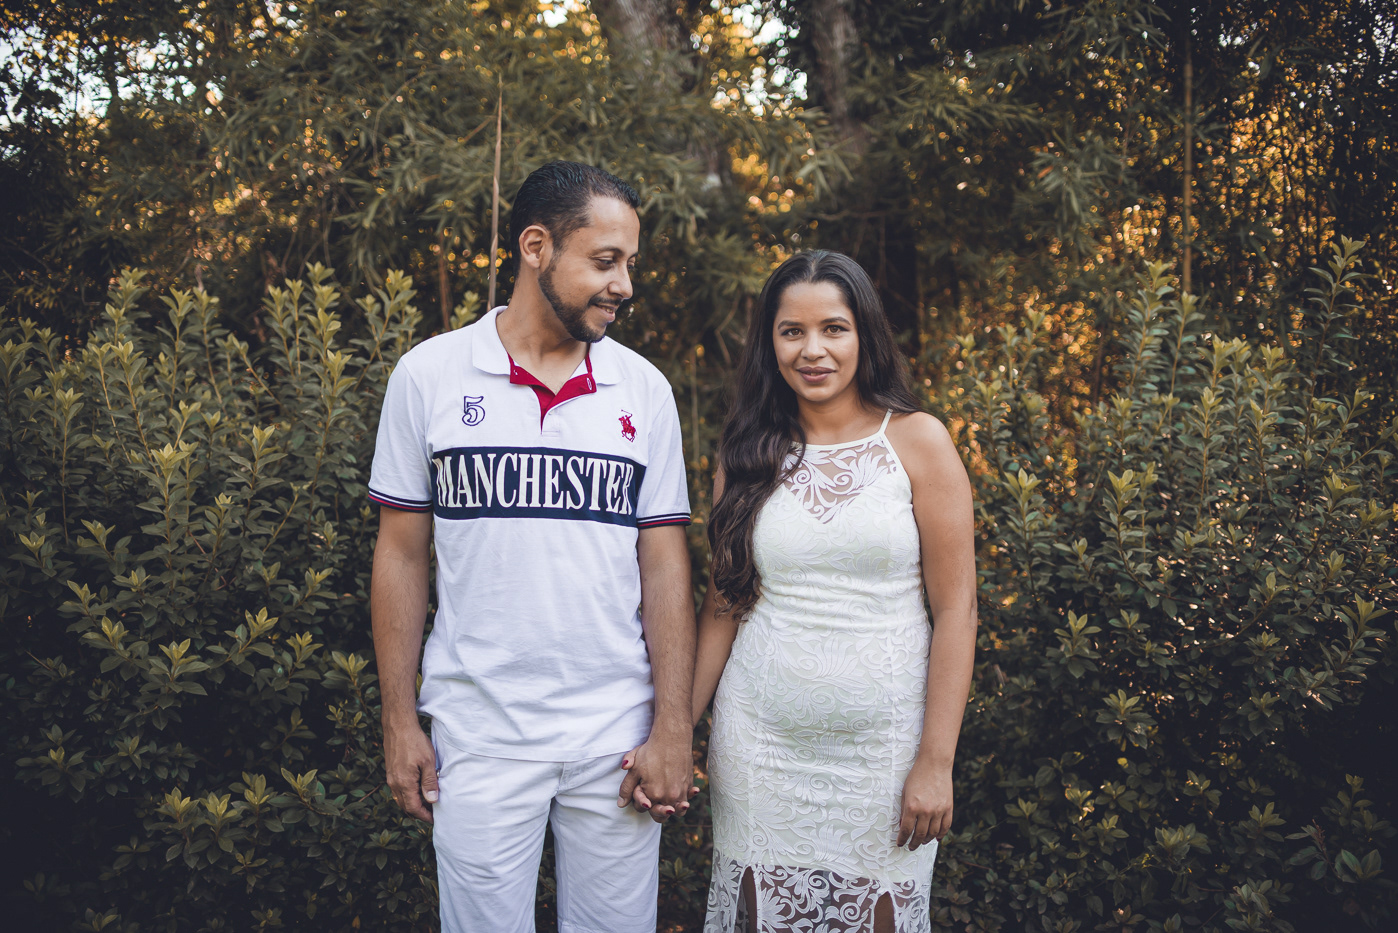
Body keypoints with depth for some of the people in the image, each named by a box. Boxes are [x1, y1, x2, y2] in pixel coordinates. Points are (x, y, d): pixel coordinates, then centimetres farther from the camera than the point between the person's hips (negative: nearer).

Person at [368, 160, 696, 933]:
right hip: (478, 736, -1)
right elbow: (402, 554, 2)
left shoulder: (644, 389, 3)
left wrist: (673, 730, -2)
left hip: (617, 738, 2)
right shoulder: (428, 375, -1)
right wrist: (399, 723, 0)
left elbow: (664, 563, 3)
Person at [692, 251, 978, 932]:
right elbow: (723, 605, 7)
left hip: (882, 740, -1)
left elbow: (955, 607, -5)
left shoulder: (917, 441, -3)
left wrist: (936, 762, -9)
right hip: (760, 741, 2)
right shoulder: (747, 454, 4)